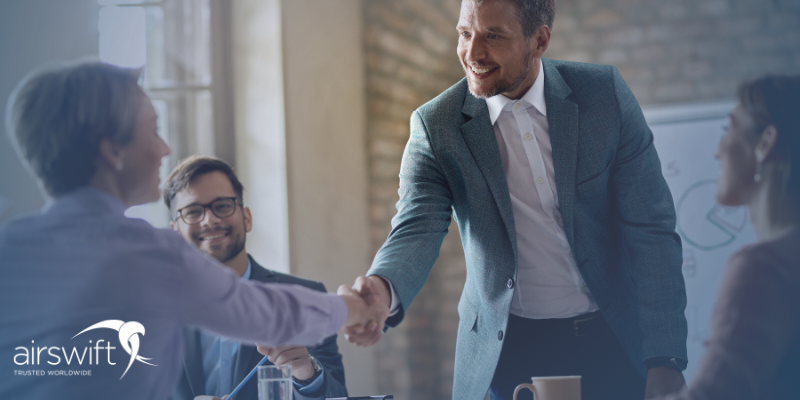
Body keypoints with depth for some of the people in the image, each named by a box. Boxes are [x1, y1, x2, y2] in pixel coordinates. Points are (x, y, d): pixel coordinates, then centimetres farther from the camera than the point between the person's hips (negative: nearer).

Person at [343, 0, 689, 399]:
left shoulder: (605, 93, -8)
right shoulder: (436, 126, -8)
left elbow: (650, 228, -8)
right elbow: (416, 231, -17)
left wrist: (665, 360, -13)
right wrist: (383, 289, -41)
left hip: (612, 341, 1)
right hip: (506, 351, 0)